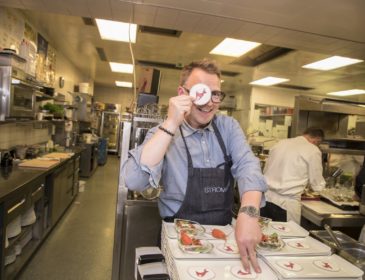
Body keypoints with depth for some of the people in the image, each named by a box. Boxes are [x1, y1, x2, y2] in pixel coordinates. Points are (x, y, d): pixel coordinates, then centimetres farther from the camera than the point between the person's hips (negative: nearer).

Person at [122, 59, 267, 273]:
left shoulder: (228, 127, 2)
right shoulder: (164, 133, -7)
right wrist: (171, 125, -24)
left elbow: (247, 166, -12)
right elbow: (134, 182, -20)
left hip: (224, 233, 2)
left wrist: (248, 213, -30)